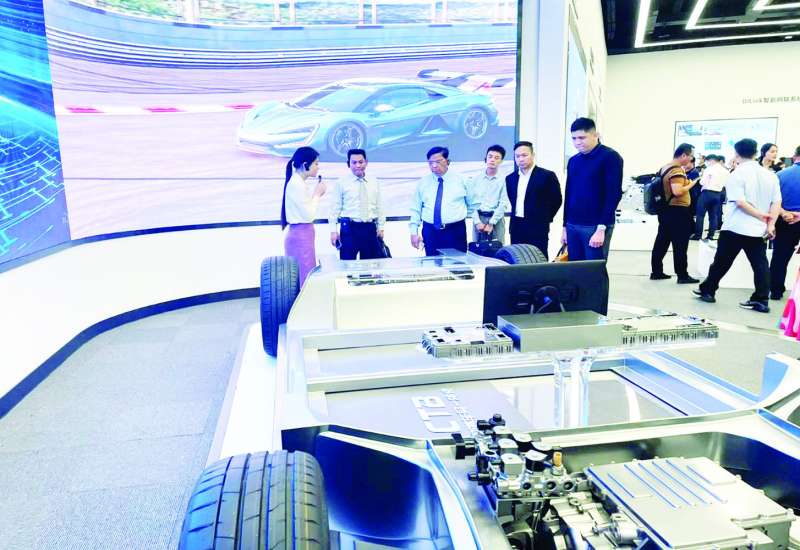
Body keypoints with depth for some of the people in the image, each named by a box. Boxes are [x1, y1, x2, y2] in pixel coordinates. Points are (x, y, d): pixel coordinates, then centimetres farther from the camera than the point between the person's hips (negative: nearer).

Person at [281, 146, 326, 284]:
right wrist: (317, 194, -5)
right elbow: (309, 215, -16)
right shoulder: (297, 184, -15)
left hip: (302, 235, 10)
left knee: (308, 277, 9)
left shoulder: (298, 182, 12)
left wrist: (316, 194, 8)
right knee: (305, 279, -7)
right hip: (300, 236, -10)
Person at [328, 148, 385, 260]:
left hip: (370, 229, 3)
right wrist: (333, 230, -6)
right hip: (349, 228, -3)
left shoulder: (374, 183, 11)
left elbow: (379, 207, 14)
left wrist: (380, 227, 10)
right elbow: (335, 208, -1)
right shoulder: (341, 183, 1)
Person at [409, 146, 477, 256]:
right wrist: (414, 232, 2)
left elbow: (473, 204, 15)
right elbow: (415, 209, 8)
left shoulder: (460, 180, 4)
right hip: (430, 232, 1)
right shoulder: (423, 182, 7)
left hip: (456, 232, -1)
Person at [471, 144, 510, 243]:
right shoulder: (476, 179, 8)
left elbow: (503, 204, -5)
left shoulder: (503, 180, 1)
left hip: (496, 220, -2)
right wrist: (477, 222, -8)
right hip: (479, 218, 2)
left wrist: (491, 223, -12)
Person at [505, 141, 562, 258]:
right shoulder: (510, 178, 10)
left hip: (537, 228, -5)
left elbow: (556, 200, 0)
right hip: (516, 228, 5)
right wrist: (517, 215, 14)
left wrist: (544, 219, 3)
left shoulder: (547, 176, -6)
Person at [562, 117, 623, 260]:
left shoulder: (610, 157, -6)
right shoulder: (573, 161, 14)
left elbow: (614, 194, -12)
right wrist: (565, 227, 15)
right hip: (572, 226, 6)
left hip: (595, 226, -6)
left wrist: (601, 228, -18)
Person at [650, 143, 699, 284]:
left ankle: (656, 272, 16)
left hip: (665, 209, 10)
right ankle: (682, 275, 1)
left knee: (661, 242, 11)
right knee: (680, 245, -4)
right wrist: (692, 184, -13)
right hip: (677, 211, -9)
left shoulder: (665, 168, 13)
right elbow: (677, 191, -28)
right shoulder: (677, 170, -17)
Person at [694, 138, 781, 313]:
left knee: (721, 262, 7)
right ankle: (762, 300, 2)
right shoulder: (770, 175, 7)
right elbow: (777, 202, 1)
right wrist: (771, 224, -3)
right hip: (759, 229, 4)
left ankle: (707, 291, 17)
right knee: (760, 264, 5)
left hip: (735, 228, -4)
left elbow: (740, 202, -18)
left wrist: (761, 216, -11)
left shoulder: (737, 174, -9)